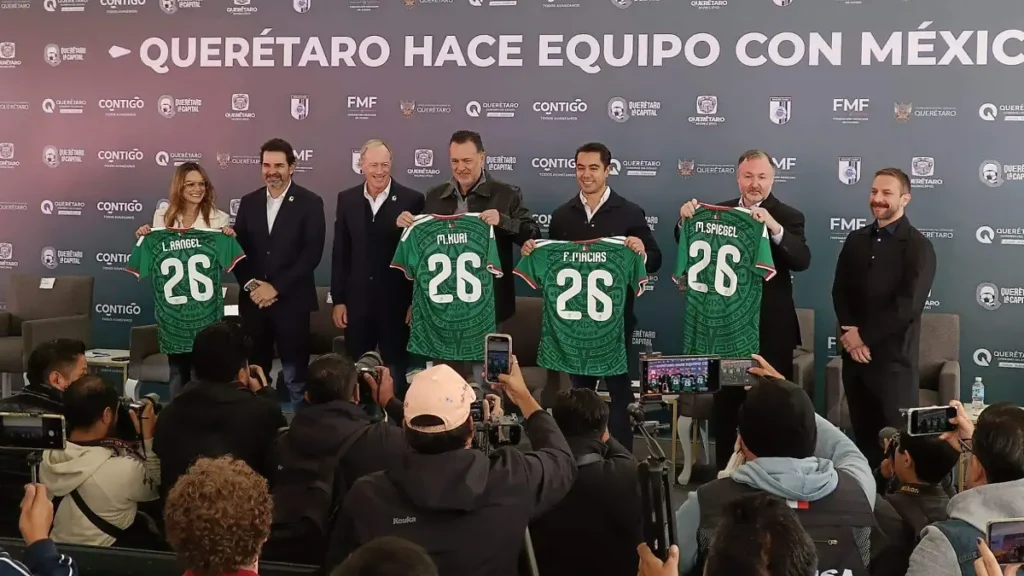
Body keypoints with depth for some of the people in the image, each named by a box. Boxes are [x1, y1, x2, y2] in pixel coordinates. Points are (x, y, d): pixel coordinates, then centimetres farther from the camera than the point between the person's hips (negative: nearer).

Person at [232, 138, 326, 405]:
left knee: (295, 375, 0)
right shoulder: (249, 202, 11)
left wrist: (276, 287, -14)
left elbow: (312, 253, -10)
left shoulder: (310, 202, -2)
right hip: (253, 301, 4)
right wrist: (250, 284, -7)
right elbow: (237, 248, 10)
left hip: (291, 301, -4)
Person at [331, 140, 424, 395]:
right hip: (357, 301, 3)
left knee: (396, 373, 6)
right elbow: (340, 253, 7)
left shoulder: (412, 200, -5)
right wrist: (338, 299, 4)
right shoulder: (347, 199, 5)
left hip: (396, 302, -3)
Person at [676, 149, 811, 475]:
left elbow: (802, 261, -20)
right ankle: (724, 472, 25)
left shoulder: (788, 217, -5)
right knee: (724, 404, 13)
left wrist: (774, 228, -36)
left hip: (771, 329, -3)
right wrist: (686, 221, -15)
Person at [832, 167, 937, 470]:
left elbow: (908, 306, -13)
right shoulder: (856, 240, 12)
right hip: (854, 353, 5)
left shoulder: (918, 246, -5)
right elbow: (840, 291, 9)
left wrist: (864, 336, -10)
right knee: (862, 433, 11)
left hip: (893, 357, -5)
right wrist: (851, 333, -8)